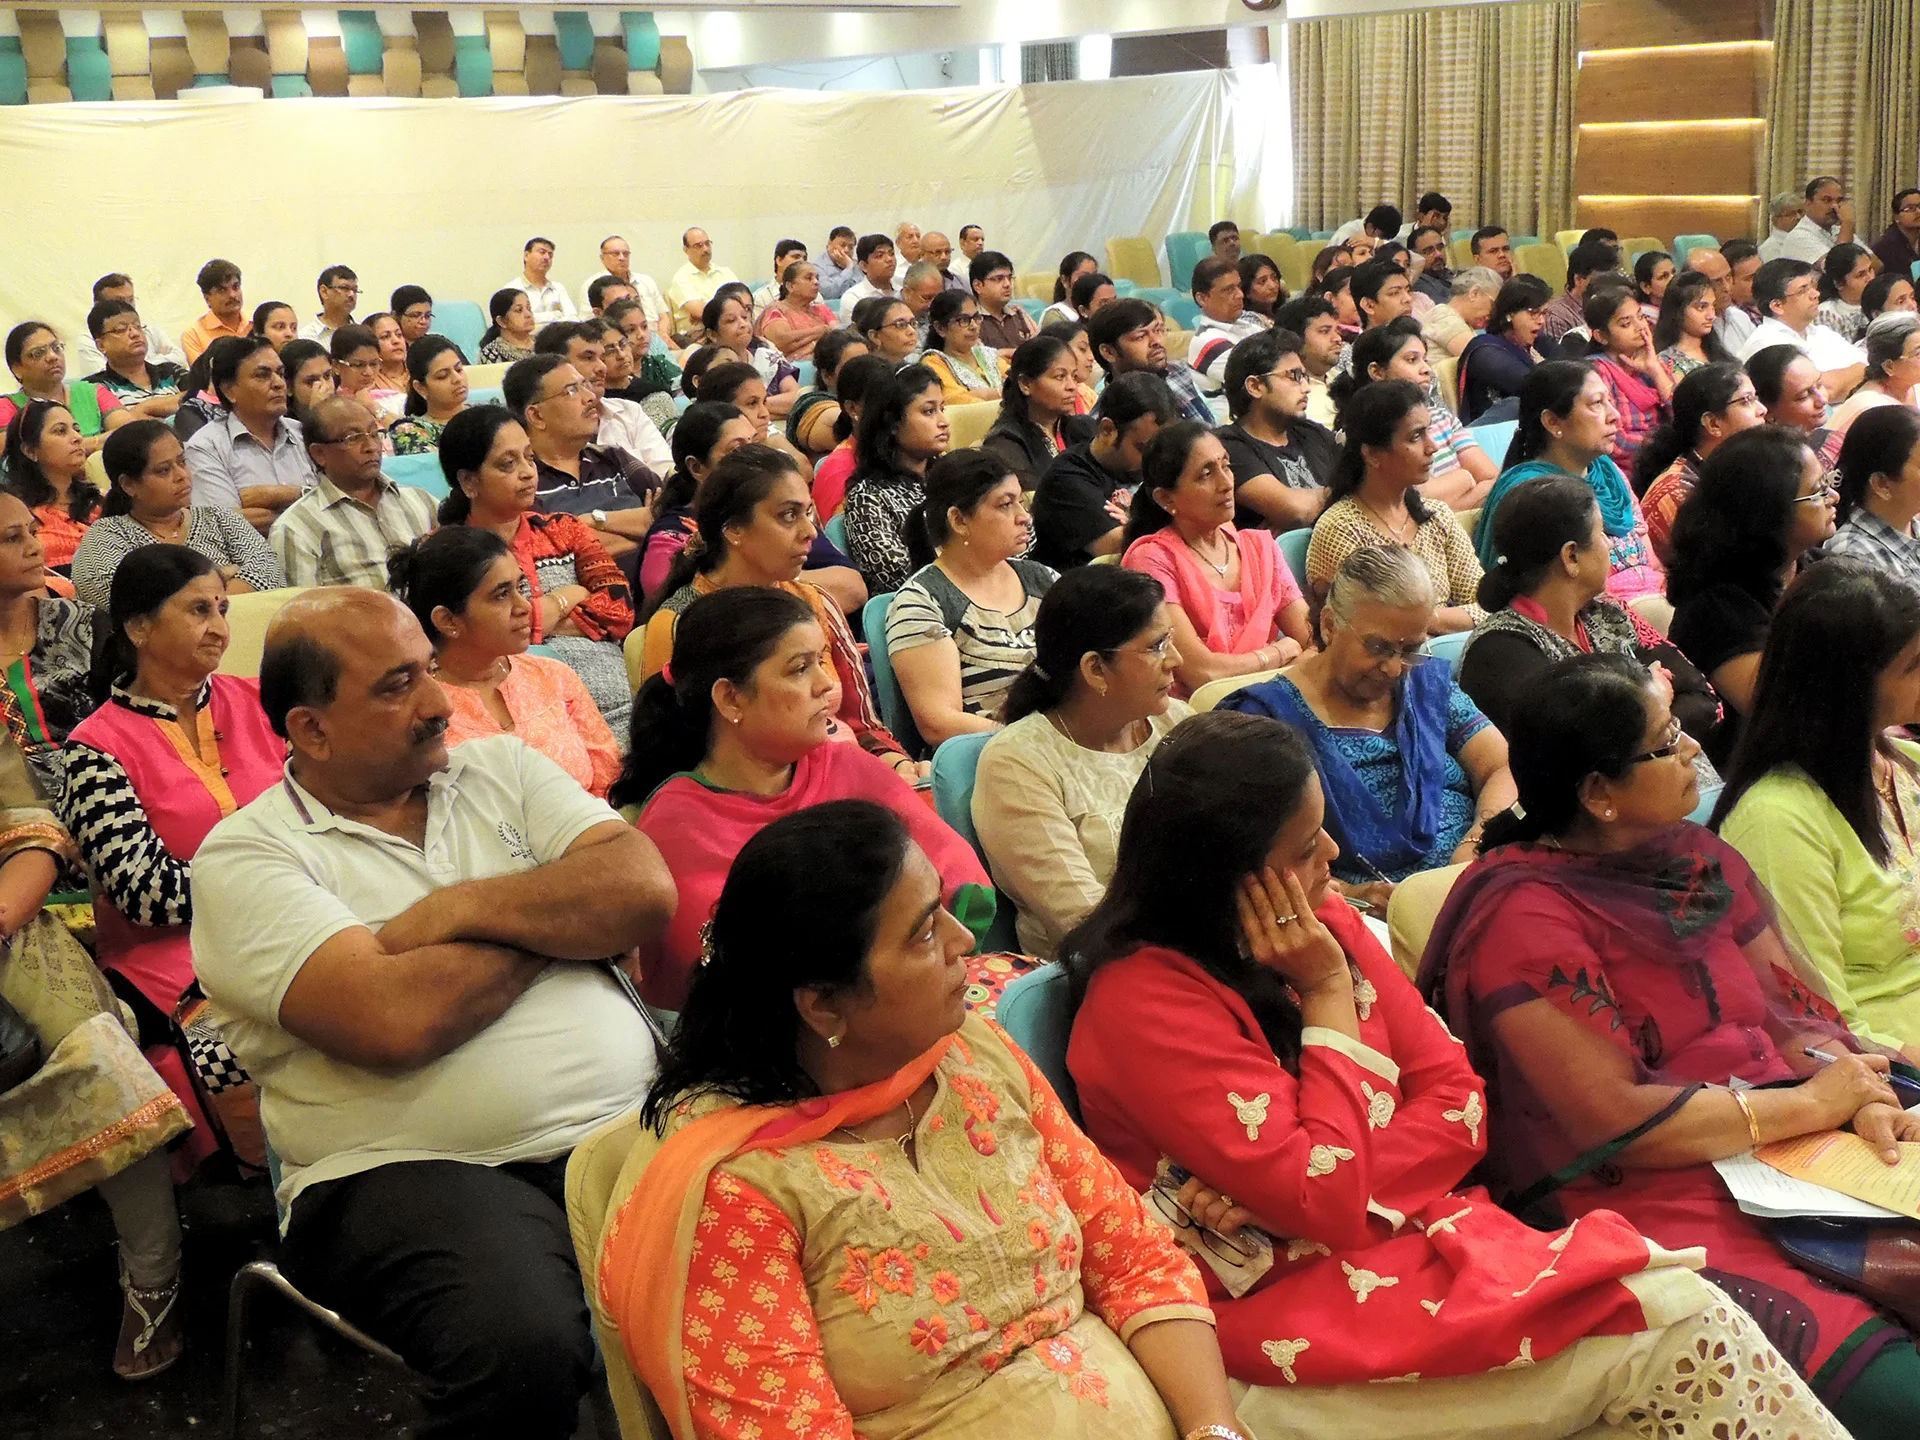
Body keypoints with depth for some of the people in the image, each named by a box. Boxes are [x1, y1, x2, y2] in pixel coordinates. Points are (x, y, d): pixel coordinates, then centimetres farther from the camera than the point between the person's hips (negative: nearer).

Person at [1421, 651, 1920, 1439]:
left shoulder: (1694, 856, 12)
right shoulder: (1524, 917, -12)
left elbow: (1793, 1006, 12)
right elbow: (1616, 1122, -16)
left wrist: (1851, 1087, -10)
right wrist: (1812, 1102, -8)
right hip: (1658, 1204, -7)